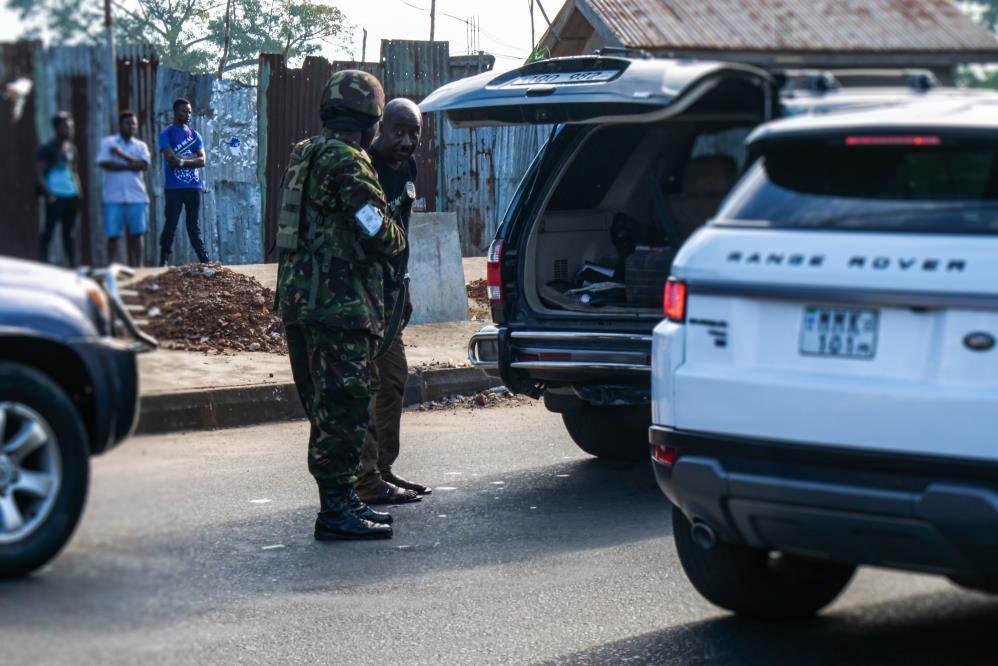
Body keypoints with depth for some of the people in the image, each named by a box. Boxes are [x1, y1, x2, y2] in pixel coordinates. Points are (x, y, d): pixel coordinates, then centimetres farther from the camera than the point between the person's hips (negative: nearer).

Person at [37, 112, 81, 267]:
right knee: (50, 229, -7)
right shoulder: (48, 149, -5)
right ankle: (44, 262, -4)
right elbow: (39, 172, -9)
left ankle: (72, 264, 13)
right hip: (55, 196, -7)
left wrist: (78, 190, 12)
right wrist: (48, 193, -17)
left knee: (70, 231, 10)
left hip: (71, 195, 7)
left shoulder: (71, 148, 15)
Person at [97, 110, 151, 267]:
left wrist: (122, 155, -7)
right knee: (113, 235, -5)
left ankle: (136, 267, 2)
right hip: (113, 196, -2)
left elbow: (144, 165, -3)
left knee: (136, 233, -1)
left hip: (136, 196, 2)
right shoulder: (107, 142, 8)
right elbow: (104, 163, -8)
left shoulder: (141, 146, 14)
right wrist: (130, 166, -8)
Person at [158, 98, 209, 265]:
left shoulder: (195, 135, 16)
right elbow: (171, 160, -11)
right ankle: (164, 259, -2)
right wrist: (192, 157, -5)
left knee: (193, 224, 7)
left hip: (194, 186, 4)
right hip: (174, 187, -4)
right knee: (171, 223, -5)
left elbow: (202, 160, 5)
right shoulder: (166, 134, 1)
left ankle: (204, 259, 5)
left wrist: (182, 161, -8)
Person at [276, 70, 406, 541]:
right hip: (339, 304, -9)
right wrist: (398, 238, 4)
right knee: (343, 409, -5)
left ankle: (342, 500, 23)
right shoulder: (347, 162, -14)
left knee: (329, 408, 16)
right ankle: (335, 511, -4)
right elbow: (377, 234, -17)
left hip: (299, 300, 9)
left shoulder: (303, 157, 15)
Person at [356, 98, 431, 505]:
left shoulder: (407, 167, 12)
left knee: (394, 379, 14)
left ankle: (383, 469, 24)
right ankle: (368, 482, -5)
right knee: (366, 384, -8)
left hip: (387, 291, 9)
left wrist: (401, 287, 21)